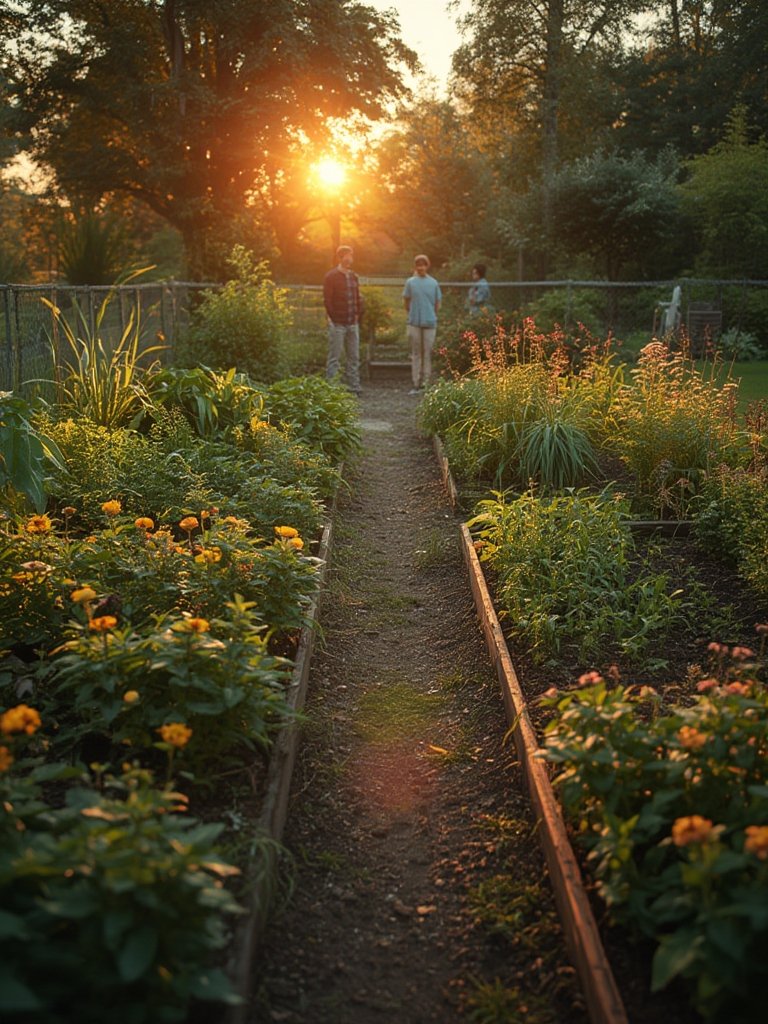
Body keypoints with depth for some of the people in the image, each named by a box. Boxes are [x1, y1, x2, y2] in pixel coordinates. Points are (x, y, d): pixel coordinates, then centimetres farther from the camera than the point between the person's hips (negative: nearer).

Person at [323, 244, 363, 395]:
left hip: (353, 323, 6)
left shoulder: (354, 277, 14)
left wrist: (358, 316, 8)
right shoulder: (331, 276, -5)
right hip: (337, 324, -6)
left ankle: (354, 387, 13)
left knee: (354, 357, 8)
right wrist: (334, 319, -12)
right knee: (334, 357, -3)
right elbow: (327, 299, -9)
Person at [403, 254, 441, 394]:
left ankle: (426, 383, 7)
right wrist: (411, 314, 10)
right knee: (416, 354, 3)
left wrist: (431, 316, 11)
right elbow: (406, 301, 9)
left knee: (428, 353, 1)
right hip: (414, 323, 0)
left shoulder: (433, 283, 4)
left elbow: (437, 303, 10)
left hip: (430, 323, 0)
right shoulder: (410, 282, 2)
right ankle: (416, 384, 6)